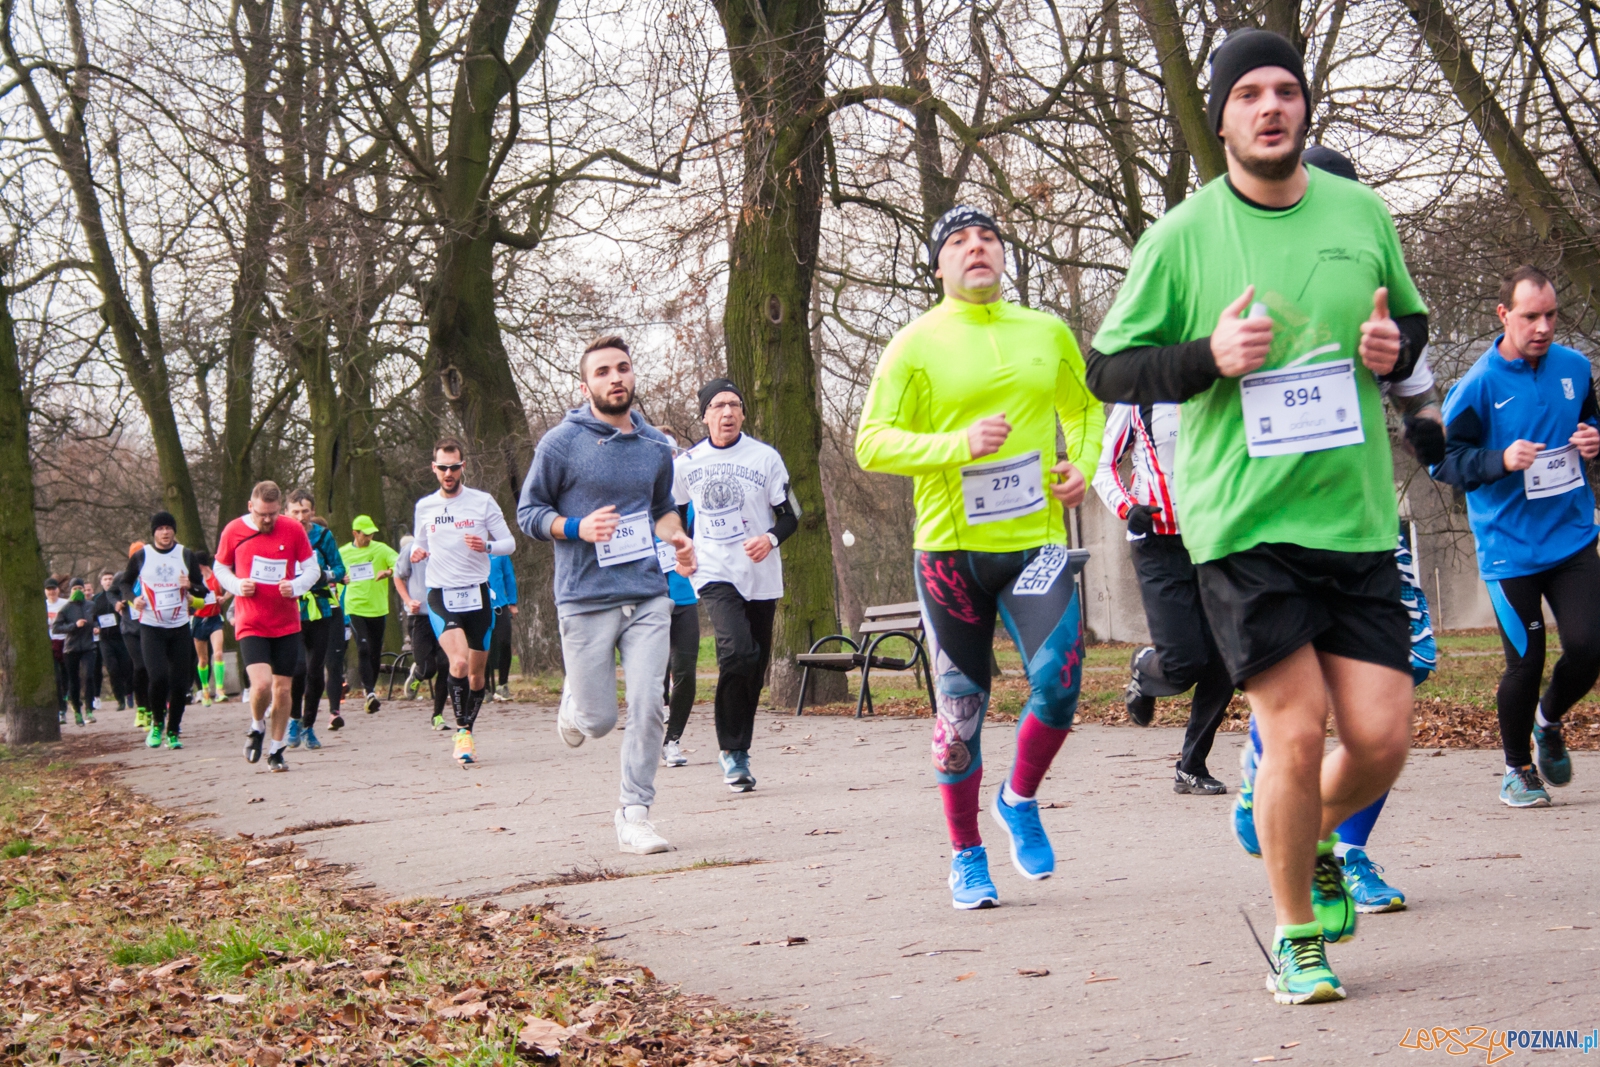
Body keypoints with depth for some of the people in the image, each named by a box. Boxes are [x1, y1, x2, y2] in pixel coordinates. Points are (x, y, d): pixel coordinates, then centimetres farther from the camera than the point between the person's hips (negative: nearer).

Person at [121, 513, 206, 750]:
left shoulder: (186, 556, 4)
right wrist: (133, 599, -4)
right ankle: (157, 722, 7)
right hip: (151, 628, -2)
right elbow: (125, 582, 16)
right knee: (158, 678, -17)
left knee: (179, 683, 0)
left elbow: (203, 589, 7)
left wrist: (191, 586, -15)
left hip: (180, 627, 2)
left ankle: (173, 731, 15)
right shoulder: (141, 556, 1)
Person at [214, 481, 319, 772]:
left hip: (287, 624, 2)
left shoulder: (294, 530, -1)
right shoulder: (234, 531, -2)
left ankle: (276, 750, 20)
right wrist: (237, 585, -10)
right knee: (261, 683, -19)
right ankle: (257, 727, 12)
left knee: (283, 688, 4)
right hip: (250, 625, -2)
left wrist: (296, 587, -15)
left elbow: (313, 569, 6)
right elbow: (220, 568, 11)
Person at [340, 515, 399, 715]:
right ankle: (369, 693, -19)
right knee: (363, 649, -17)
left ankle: (369, 691, 28)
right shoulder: (342, 553, 4)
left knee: (375, 653, 8)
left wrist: (389, 571, -34)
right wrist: (340, 579, -3)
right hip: (355, 609, -1)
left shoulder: (380, 549, 0)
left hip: (378, 609, 1)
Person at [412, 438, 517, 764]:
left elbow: (509, 543, 3)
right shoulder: (424, 507, 7)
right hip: (440, 594, -1)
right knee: (459, 661, -23)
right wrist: (416, 552, -3)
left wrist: (487, 546, -18)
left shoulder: (483, 502, 0)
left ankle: (467, 731, 25)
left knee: (476, 673, 7)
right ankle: (461, 731, -12)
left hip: (477, 594, 1)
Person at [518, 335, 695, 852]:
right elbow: (528, 513, 2)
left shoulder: (656, 446, 11)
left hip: (648, 596, 3)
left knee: (647, 707, -8)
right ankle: (574, 700, 37)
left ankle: (635, 814, 4)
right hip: (586, 600, -3)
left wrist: (676, 537, 5)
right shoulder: (561, 443, -3)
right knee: (599, 721, 0)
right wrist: (578, 528, -15)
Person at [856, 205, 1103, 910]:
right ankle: (965, 856, 20)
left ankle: (1020, 801, 14)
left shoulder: (1047, 333, 9)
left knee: (1059, 681, -15)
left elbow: (1086, 408, 26)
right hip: (950, 547, -2)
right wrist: (960, 444, -20)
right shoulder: (917, 344, -1)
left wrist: (1082, 467, 6)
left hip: (1034, 541, 2)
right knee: (960, 707, 4)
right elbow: (872, 444, -7)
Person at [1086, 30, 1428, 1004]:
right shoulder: (1183, 235, -2)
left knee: (1382, 739, -1)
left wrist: (1397, 347, -1)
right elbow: (1108, 369, 1)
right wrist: (1210, 356, -16)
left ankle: (1316, 840, 34)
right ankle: (1296, 937, 14)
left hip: (1357, 517, 4)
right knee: (1295, 731, -8)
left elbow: (1412, 320, 23)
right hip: (1243, 521, -3)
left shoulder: (1362, 213, 8)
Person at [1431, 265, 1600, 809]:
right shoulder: (1478, 385, -9)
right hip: (1509, 548, -4)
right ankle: (1518, 768, 22)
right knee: (1525, 662, -1)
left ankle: (1548, 722, 26)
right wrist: (1502, 460, -23)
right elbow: (1445, 461, -7)